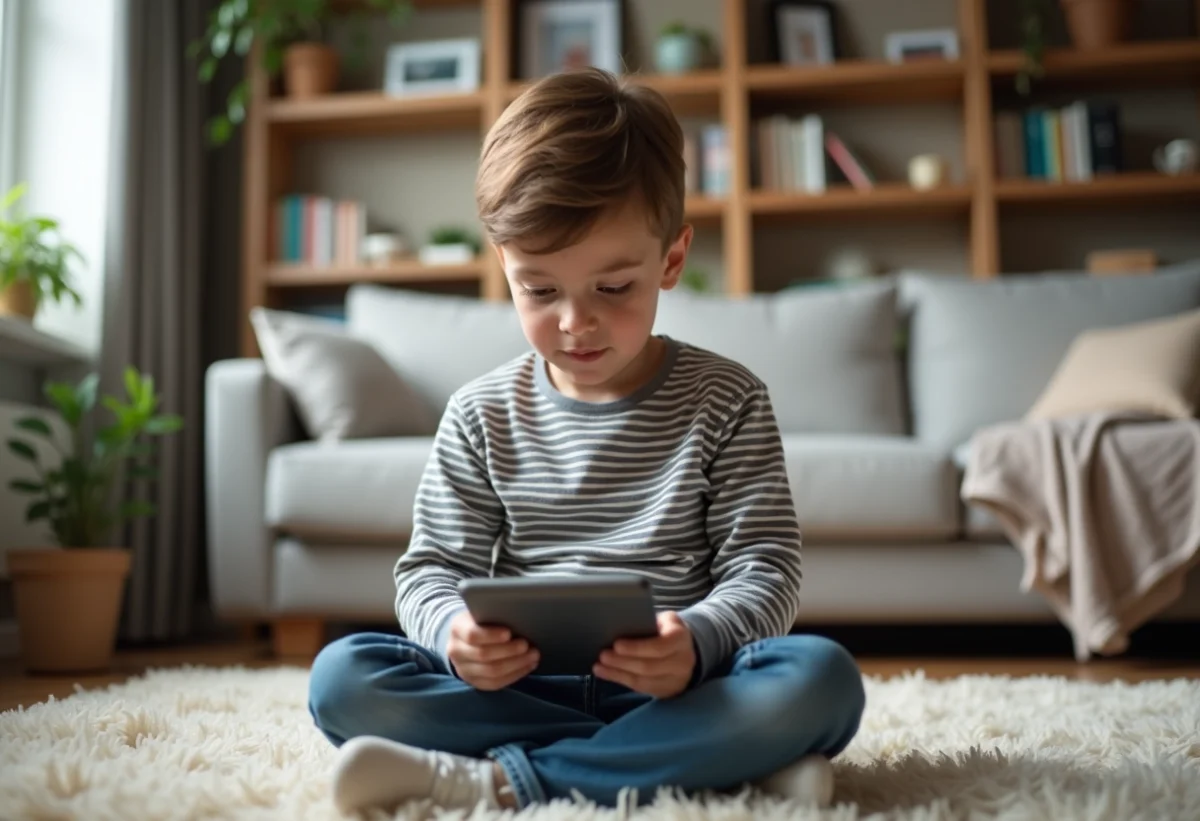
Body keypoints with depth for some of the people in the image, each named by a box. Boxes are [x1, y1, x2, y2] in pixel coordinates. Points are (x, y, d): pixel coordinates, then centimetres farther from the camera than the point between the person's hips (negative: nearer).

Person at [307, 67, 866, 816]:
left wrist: (697, 643, -26)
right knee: (341, 677, -22)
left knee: (823, 678, -29)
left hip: (674, 689, -1)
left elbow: (766, 570, -3)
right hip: (521, 686, 1)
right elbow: (434, 569, 5)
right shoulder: (483, 415, 4)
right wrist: (456, 634, -20)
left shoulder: (727, 401, 0)